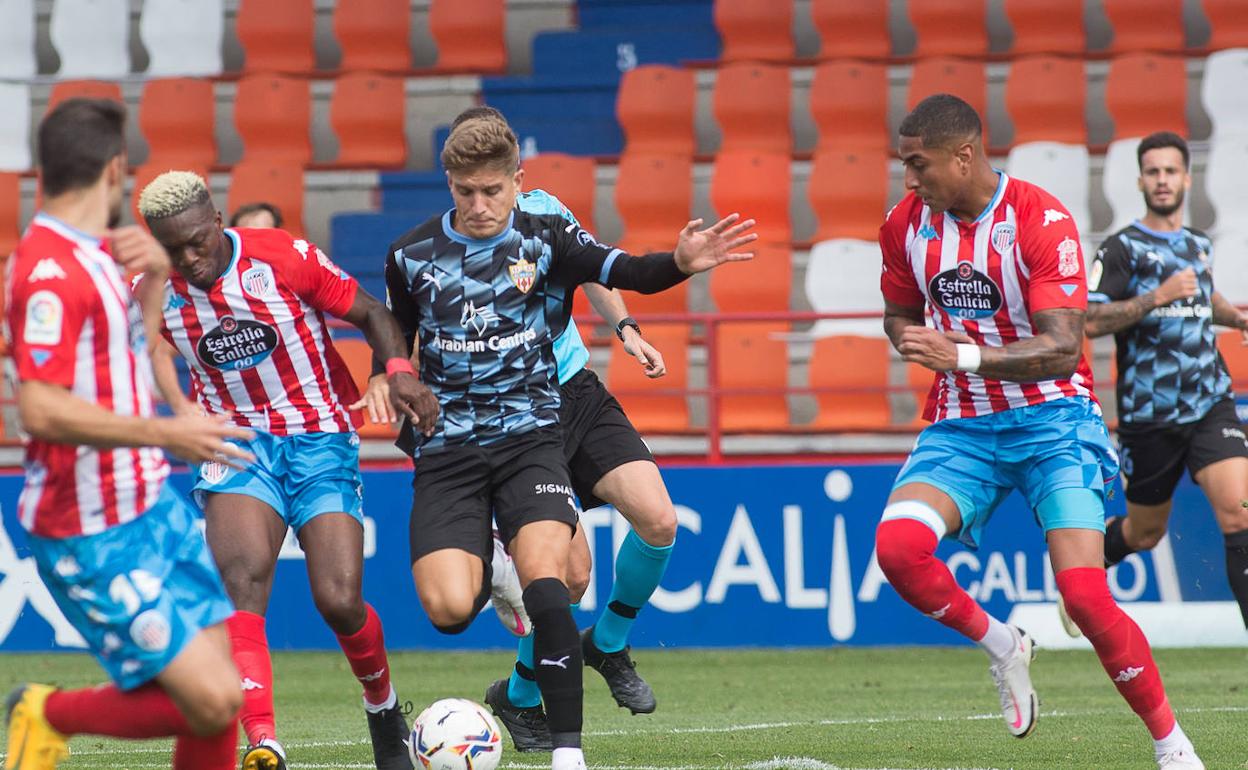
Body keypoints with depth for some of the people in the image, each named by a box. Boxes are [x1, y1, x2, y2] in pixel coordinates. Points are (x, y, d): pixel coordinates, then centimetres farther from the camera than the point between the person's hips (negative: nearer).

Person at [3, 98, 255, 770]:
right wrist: (164, 432, -27)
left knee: (215, 687, 4)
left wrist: (154, 276, 9)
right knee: (211, 701, -12)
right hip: (93, 537, -10)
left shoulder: (96, 253, 10)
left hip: (151, 507, 10)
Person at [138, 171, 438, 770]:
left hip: (321, 440, -1)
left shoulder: (285, 259, -13)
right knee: (242, 582, -25)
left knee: (339, 601, -11)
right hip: (239, 444, 1)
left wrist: (400, 371, -19)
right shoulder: (154, 292, -5)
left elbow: (371, 315, -3)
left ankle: (384, 710, 22)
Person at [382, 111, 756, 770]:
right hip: (447, 449, 1)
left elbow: (625, 271, -17)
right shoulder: (412, 256, 4)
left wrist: (680, 263, -36)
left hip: (529, 437, -1)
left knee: (546, 585, -24)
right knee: (449, 609, -17)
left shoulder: (546, 239, -1)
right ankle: (485, 569, 22)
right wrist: (409, 422, 10)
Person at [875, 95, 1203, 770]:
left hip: (1050, 420, -4)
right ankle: (1000, 645, 4)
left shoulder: (1042, 221, -16)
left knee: (1084, 593, -17)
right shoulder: (907, 223, 1)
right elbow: (900, 315, 19)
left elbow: (1062, 349, -22)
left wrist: (964, 355, -34)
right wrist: (921, 347, -5)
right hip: (961, 426, 4)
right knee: (896, 544, -24)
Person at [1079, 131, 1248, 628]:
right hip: (1148, 415, -3)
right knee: (1144, 533, 11)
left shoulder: (1200, 246, 13)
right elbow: (1090, 322, -16)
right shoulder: (1122, 248, -4)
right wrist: (1158, 297, -23)